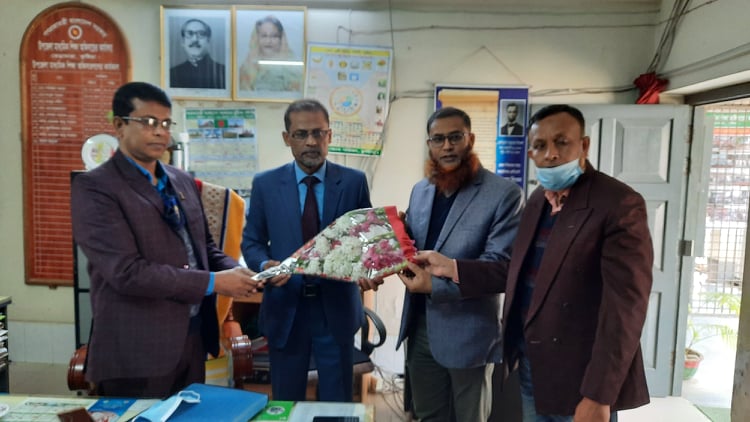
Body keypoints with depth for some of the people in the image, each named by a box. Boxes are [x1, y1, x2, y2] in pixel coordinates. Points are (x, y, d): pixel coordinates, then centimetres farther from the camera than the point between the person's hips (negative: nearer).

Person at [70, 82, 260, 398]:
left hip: (194, 338, 7)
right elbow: (127, 272, -22)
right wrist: (213, 283, -20)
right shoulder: (93, 188, -12)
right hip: (137, 350, -7)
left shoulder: (183, 181, 10)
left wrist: (235, 272, -5)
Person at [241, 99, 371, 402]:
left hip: (337, 308, 0)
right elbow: (251, 241, 5)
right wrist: (264, 264, -17)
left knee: (337, 404, 15)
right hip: (285, 308, 1)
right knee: (286, 404, 17)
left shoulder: (354, 182, -2)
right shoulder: (265, 184, -1)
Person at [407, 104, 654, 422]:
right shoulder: (538, 200, 8)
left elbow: (625, 306, -20)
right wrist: (451, 268, 2)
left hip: (579, 378, -7)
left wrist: (599, 396, -22)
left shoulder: (619, 204, -16)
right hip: (531, 368, 7)